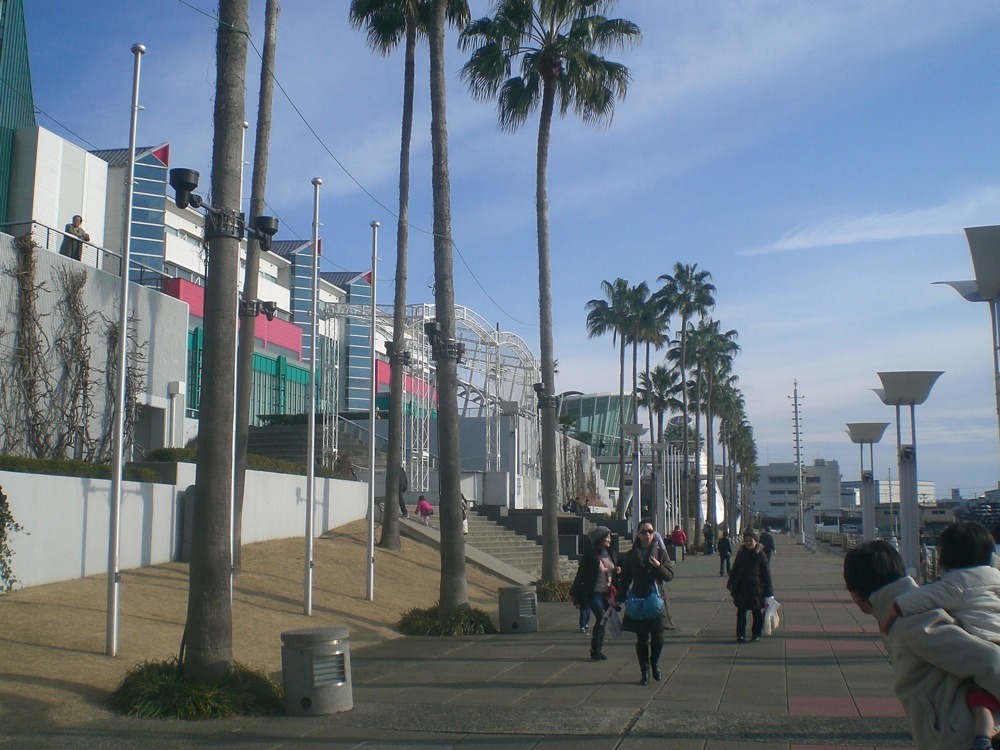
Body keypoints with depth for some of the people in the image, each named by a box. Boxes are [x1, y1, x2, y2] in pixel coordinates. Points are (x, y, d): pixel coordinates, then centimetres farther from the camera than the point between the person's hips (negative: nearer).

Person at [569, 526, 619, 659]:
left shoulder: (609, 553, 9)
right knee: (601, 619, -14)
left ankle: (598, 649, 18)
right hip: (594, 593, -6)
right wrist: (576, 594, -9)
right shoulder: (590, 555, -11)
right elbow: (581, 575, -9)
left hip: (607, 593, 6)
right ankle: (595, 650, -2)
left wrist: (617, 570, -4)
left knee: (603, 621, 8)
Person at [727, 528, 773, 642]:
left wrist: (768, 591, -4)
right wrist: (731, 585, 11)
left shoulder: (761, 555, -4)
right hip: (741, 588, 3)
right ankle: (740, 635, 4)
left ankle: (756, 634, 20)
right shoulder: (740, 554, 5)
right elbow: (734, 570, 15)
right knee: (741, 612, 1)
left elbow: (766, 574, -1)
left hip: (756, 589, -2)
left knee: (756, 612, 8)